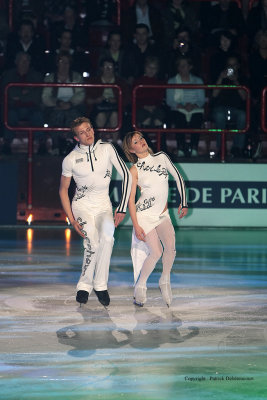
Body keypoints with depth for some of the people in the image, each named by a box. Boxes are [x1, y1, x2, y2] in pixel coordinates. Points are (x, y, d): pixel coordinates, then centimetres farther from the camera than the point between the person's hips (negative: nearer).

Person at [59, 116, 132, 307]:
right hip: (82, 204, -1)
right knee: (93, 243, -27)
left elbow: (126, 175, -2)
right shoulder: (70, 160, -3)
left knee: (107, 237, -31)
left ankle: (100, 284, -19)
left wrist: (122, 208, -7)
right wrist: (71, 219, -3)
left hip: (103, 205, 1)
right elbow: (63, 189, 8)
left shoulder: (107, 149, -2)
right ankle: (85, 285, -10)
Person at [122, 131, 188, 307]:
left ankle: (165, 281, 0)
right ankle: (140, 285, 5)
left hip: (162, 214, 3)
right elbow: (131, 199, -7)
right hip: (144, 214, -3)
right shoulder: (135, 170, -6)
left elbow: (178, 178, 11)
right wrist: (136, 225, -12)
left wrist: (184, 203, 8)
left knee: (170, 246, -20)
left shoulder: (161, 157, 3)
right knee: (156, 252, -16)